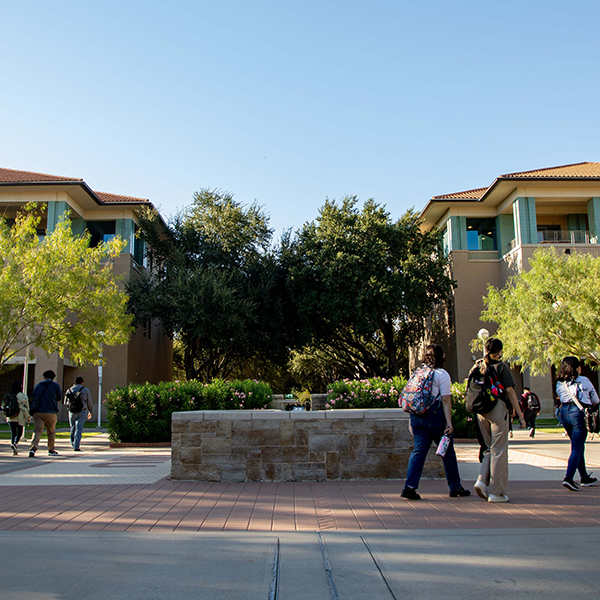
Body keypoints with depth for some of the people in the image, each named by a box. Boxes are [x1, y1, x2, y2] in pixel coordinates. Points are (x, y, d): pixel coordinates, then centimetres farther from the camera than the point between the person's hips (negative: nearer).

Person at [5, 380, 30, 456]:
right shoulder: (23, 396, -6)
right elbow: (26, 407, -4)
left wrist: (7, 416, 21)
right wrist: (28, 417, 4)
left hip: (10, 417, 4)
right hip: (19, 417, -4)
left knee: (13, 433, 10)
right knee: (19, 433, 6)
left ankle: (14, 450, 4)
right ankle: (15, 444, -21)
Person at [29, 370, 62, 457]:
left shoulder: (37, 386, 12)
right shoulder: (55, 385, 1)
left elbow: (34, 398, 18)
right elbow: (59, 398, 9)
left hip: (37, 412, 2)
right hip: (51, 412, -2)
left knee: (37, 431, -3)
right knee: (51, 432, 11)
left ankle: (33, 447, -24)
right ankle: (51, 450, 20)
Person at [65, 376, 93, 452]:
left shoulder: (70, 390, 8)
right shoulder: (85, 390, 2)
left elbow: (65, 402, 13)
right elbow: (89, 403, 8)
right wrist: (90, 412, 21)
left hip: (72, 412, 3)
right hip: (82, 411, -3)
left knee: (73, 428, 17)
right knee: (79, 428, -4)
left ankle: (73, 444, 25)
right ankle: (76, 446, -11)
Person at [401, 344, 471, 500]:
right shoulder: (442, 374, -6)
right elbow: (445, 399, -12)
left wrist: (413, 421, 19)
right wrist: (448, 422, -12)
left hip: (417, 415, 5)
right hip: (435, 416, -5)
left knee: (418, 450, 4)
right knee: (448, 452, 9)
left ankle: (410, 487, -6)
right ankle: (455, 487, 20)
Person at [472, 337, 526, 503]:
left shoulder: (477, 366, 9)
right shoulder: (501, 366, -7)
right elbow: (510, 391, -10)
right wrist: (520, 415, -7)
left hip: (481, 412, 5)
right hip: (498, 410, -5)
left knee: (490, 449, 17)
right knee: (499, 450, 1)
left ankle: (482, 480, 0)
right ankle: (496, 492, 5)